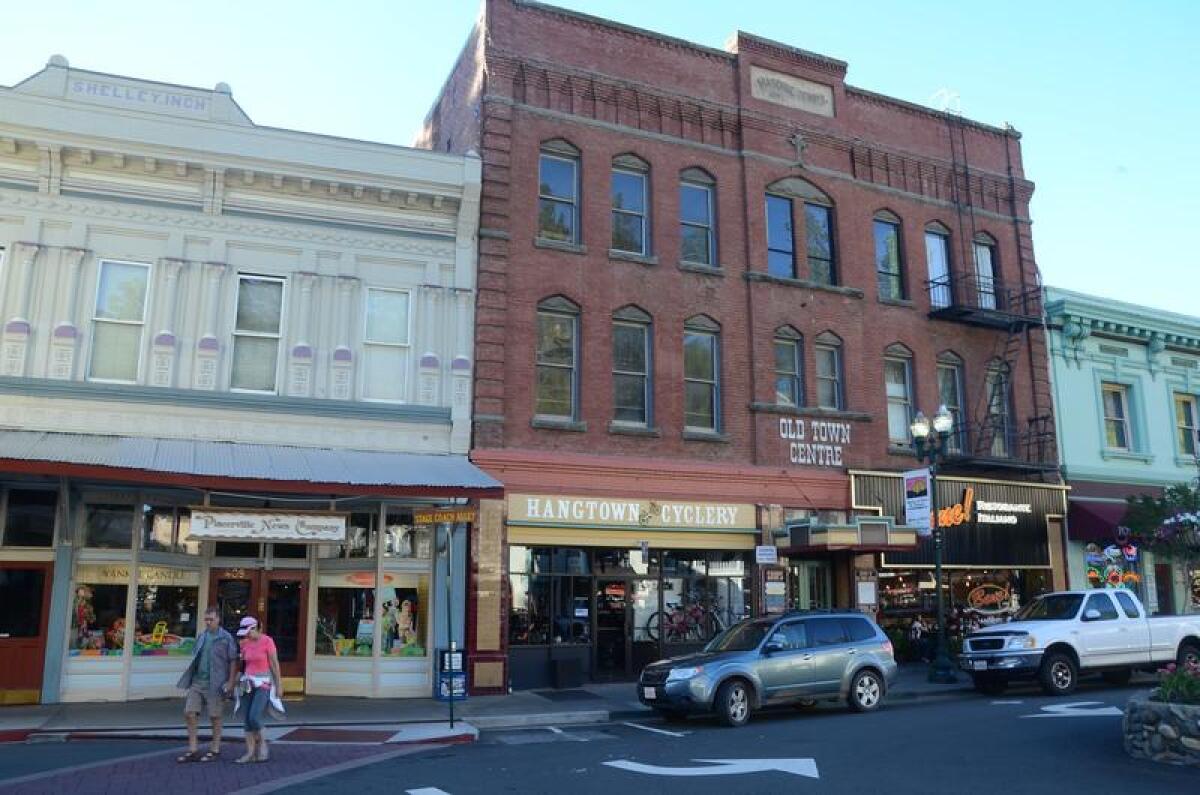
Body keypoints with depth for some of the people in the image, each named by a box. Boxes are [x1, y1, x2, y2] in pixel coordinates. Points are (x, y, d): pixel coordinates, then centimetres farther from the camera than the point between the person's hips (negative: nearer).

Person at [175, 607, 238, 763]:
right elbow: (195, 658, 19)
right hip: (197, 681, 5)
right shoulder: (201, 636, 11)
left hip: (215, 683, -5)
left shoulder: (226, 638, -6)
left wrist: (231, 682, -13)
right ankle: (193, 750, 7)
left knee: (215, 717, 3)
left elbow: (233, 661, -7)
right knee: (189, 713, -1)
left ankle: (215, 750, 15)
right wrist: (188, 678, 16)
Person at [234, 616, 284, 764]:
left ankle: (262, 744, 6)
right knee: (248, 719, 1)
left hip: (264, 684, -6)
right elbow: (244, 664, 14)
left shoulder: (267, 641, -12)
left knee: (254, 718, -17)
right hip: (249, 684, 6)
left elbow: (275, 664, -10)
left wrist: (279, 685, -9)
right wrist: (241, 684, 15)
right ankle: (250, 753, 5)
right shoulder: (245, 643, 5)